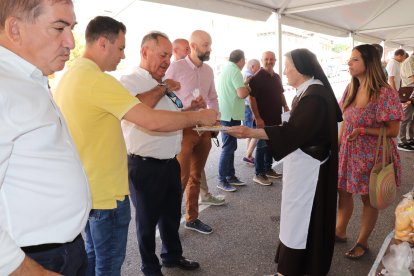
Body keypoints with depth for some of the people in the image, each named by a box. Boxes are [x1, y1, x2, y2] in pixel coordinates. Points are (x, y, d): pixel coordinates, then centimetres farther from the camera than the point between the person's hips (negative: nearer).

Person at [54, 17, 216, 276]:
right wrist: (199, 116, -16)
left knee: (94, 254, 25)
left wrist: (155, 93, 10)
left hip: (87, 188, 9)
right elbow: (153, 121, -28)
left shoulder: (69, 77, 6)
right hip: (106, 191, -9)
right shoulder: (99, 80, -24)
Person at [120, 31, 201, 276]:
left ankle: (173, 254, 45)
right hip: (145, 166, -7)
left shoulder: (165, 83, 12)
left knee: (172, 214, 23)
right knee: (148, 219, 13)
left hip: (171, 162, 8)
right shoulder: (130, 81, -12)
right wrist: (161, 88, -19)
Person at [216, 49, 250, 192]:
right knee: (228, 148, -3)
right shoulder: (235, 71, -14)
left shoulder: (225, 70, 14)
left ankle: (231, 176, 24)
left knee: (230, 147, 15)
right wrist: (248, 87, -3)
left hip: (225, 114, 10)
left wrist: (244, 85, 17)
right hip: (231, 115, -10)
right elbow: (242, 94, -22)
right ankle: (222, 180, 5)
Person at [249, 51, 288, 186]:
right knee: (262, 145, -1)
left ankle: (268, 169, 28)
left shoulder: (277, 77, 11)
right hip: (263, 119, -7)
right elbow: (252, 98, -16)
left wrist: (285, 107, 9)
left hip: (276, 118, 8)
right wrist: (258, 118, -20)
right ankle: (259, 174, 7)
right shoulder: (256, 78, -12)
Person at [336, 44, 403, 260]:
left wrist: (363, 130, -27)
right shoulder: (350, 89, 1)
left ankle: (362, 242, 30)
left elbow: (393, 130, -15)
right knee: (343, 192, 17)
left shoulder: (385, 93, -19)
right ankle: (340, 231, 38)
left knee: (368, 199, 11)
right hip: (348, 152, 6)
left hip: (371, 155, -6)